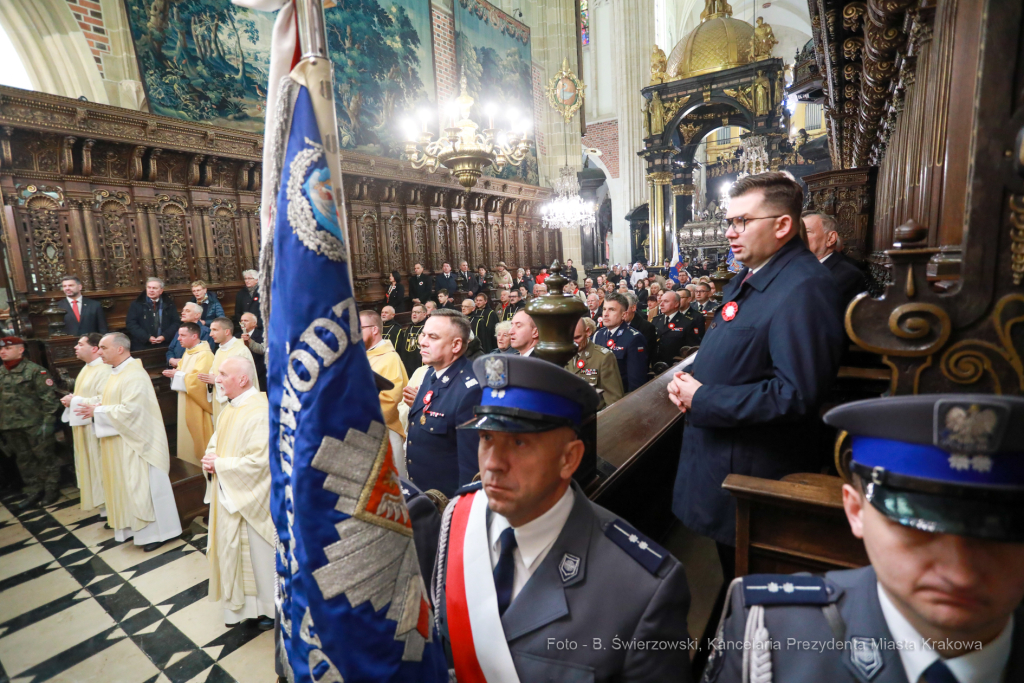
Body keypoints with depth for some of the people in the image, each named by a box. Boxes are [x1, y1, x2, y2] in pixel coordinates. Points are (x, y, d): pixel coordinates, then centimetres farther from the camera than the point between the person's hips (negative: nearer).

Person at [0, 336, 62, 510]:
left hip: (34, 424, -6)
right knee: (24, 460, 15)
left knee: (45, 458, 5)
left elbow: (49, 398, -12)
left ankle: (51, 490, 18)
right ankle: (33, 492, 28)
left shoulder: (35, 370, -10)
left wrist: (47, 421, -15)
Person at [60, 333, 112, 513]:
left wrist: (74, 401, -19)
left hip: (96, 427, -10)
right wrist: (71, 399, 1)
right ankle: (92, 496, 33)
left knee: (99, 464, 0)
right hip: (83, 425, 10)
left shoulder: (104, 370, -21)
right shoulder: (87, 368, 11)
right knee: (88, 463, 19)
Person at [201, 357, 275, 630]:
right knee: (231, 548, 19)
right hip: (228, 495, 8)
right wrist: (210, 459, -4)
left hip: (251, 497, -8)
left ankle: (268, 607, 29)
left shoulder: (260, 412, -24)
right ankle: (239, 603, 38)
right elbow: (216, 441, 17)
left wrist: (221, 464, -17)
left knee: (258, 552, 8)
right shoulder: (230, 408, 5)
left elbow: (259, 461, -27)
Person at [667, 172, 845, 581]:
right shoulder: (747, 279, 9)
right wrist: (688, 382, -1)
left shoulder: (804, 289, -23)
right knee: (730, 567, 27)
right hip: (719, 457, 9)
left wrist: (703, 401, -22)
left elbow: (796, 394, -28)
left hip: (756, 471, -9)